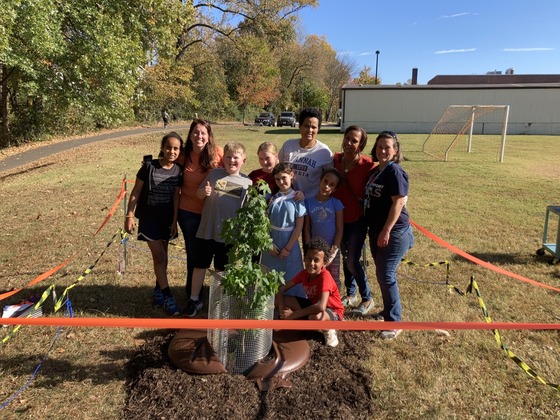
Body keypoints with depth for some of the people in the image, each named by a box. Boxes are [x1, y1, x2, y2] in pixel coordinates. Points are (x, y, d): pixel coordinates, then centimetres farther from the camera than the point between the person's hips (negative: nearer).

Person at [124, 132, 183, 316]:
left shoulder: (178, 171, -4)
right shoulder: (149, 166, -13)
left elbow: (176, 197, 0)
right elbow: (136, 192, -7)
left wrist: (174, 221, -1)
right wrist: (129, 215, -9)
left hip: (167, 218, 4)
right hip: (148, 217, -3)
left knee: (163, 255, 13)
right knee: (159, 256, -6)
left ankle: (158, 288, 31)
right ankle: (167, 296, 2)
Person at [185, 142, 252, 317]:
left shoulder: (247, 182, 0)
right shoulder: (215, 173, 0)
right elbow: (199, 194, 4)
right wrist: (204, 192, -17)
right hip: (206, 230, 0)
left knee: (221, 269, 15)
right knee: (200, 265, 10)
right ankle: (194, 299, 28)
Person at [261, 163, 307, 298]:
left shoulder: (297, 199, -7)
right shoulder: (272, 198, 1)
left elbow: (299, 227, -8)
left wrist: (287, 248, -10)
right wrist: (270, 244, -8)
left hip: (290, 244, -3)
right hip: (272, 243, 3)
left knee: (289, 277, 5)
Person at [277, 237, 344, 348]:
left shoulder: (325, 277, -31)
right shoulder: (304, 273, -12)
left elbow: (321, 307, -45)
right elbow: (281, 290, -6)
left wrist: (294, 314, -38)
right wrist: (282, 309, -26)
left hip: (333, 312, -6)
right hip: (312, 305, 6)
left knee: (315, 316, -44)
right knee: (279, 298, -12)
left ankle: (329, 330, -9)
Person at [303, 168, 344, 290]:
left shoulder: (337, 203, -6)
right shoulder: (309, 202, -3)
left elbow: (340, 230, -5)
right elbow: (307, 229, 0)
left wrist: (333, 252, -10)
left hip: (331, 250, -1)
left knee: (333, 282, 11)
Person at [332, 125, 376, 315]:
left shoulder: (367, 165, -18)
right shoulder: (336, 159, -4)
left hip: (357, 219, -5)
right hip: (339, 217, 5)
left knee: (353, 261, -3)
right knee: (345, 257, 17)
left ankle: (367, 299, 19)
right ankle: (350, 294, 36)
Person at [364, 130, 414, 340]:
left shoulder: (395, 171, -15)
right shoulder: (376, 171, 11)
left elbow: (399, 203, -20)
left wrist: (386, 231, -22)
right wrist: (376, 230, 15)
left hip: (394, 232, -8)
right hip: (376, 230, 8)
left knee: (386, 275, -5)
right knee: (382, 274, 17)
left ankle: (394, 322, 7)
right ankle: (389, 309, 34)